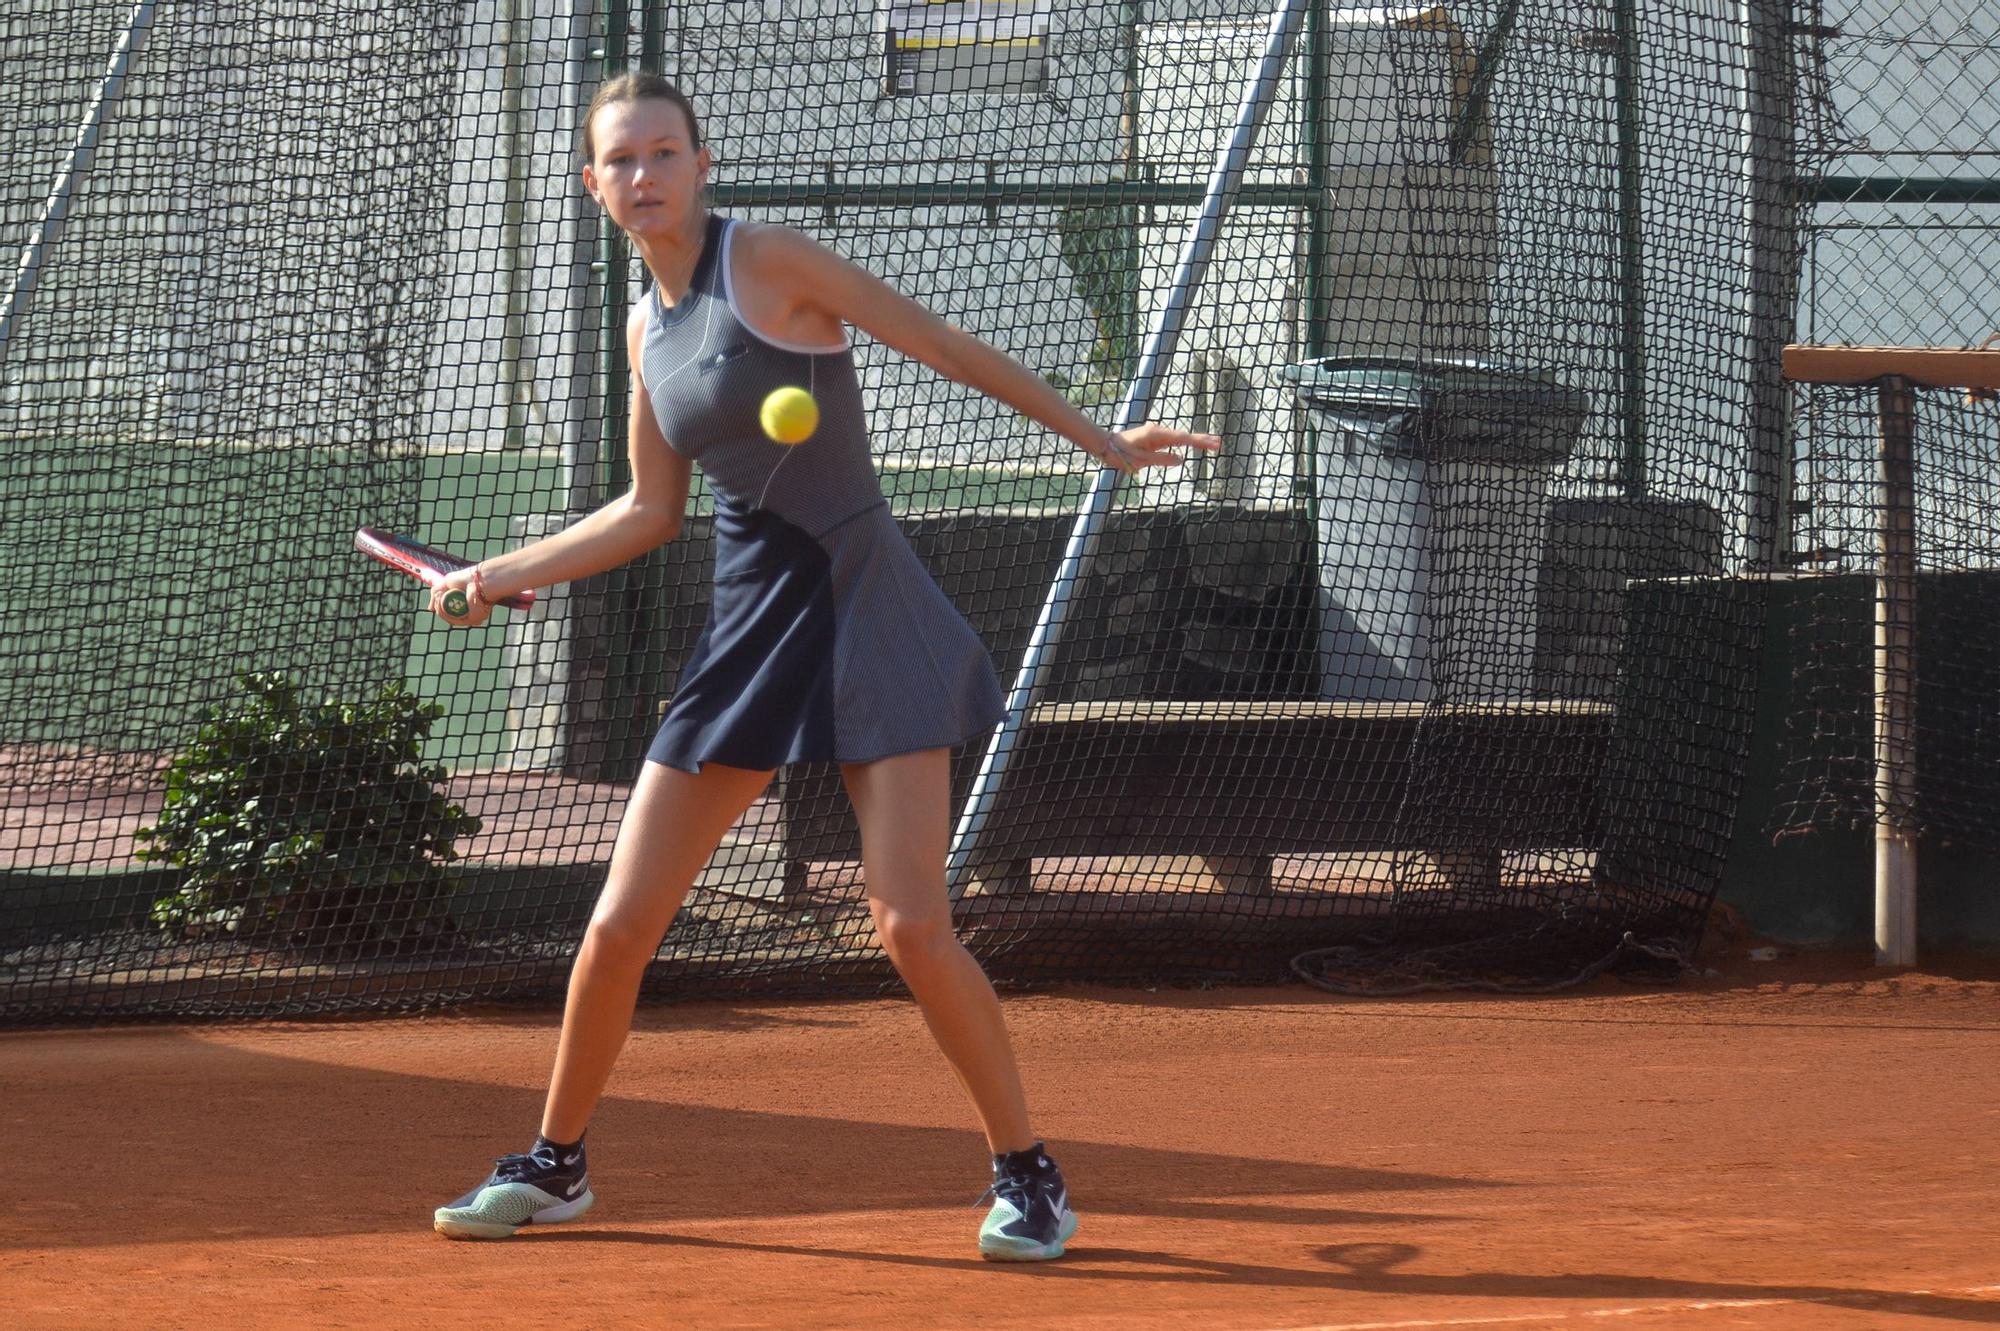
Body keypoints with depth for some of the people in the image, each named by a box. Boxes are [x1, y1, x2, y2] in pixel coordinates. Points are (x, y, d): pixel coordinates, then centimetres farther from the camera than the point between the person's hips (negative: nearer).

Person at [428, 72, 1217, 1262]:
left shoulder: (766, 261, -9)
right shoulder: (647, 329, 11)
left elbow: (946, 346, -5)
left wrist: (1096, 438, -4)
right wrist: (507, 573, 16)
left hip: (867, 618, -6)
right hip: (751, 630, 6)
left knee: (911, 925, -14)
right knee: (619, 927, 3)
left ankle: (1029, 1176, 2)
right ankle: (555, 1168, 22)